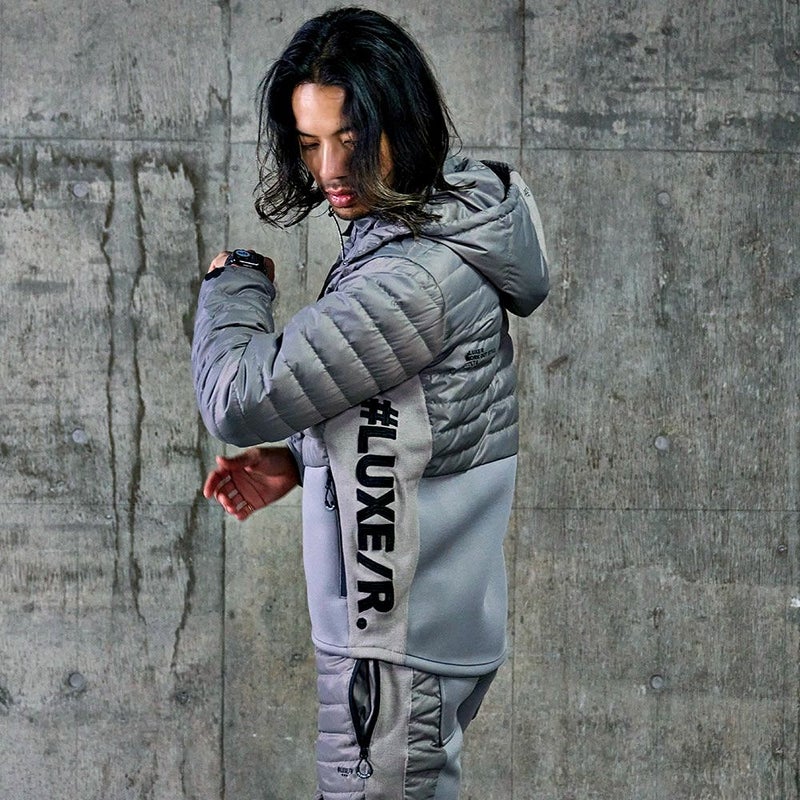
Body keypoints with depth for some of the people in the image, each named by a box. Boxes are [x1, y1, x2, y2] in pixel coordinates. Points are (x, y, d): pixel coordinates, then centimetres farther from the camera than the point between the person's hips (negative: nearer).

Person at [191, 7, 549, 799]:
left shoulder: (419, 273, -24)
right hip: (425, 614, 10)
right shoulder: (438, 223, 8)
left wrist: (234, 281, -3)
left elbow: (241, 399, -22)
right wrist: (299, 462, 6)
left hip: (397, 637, -10)